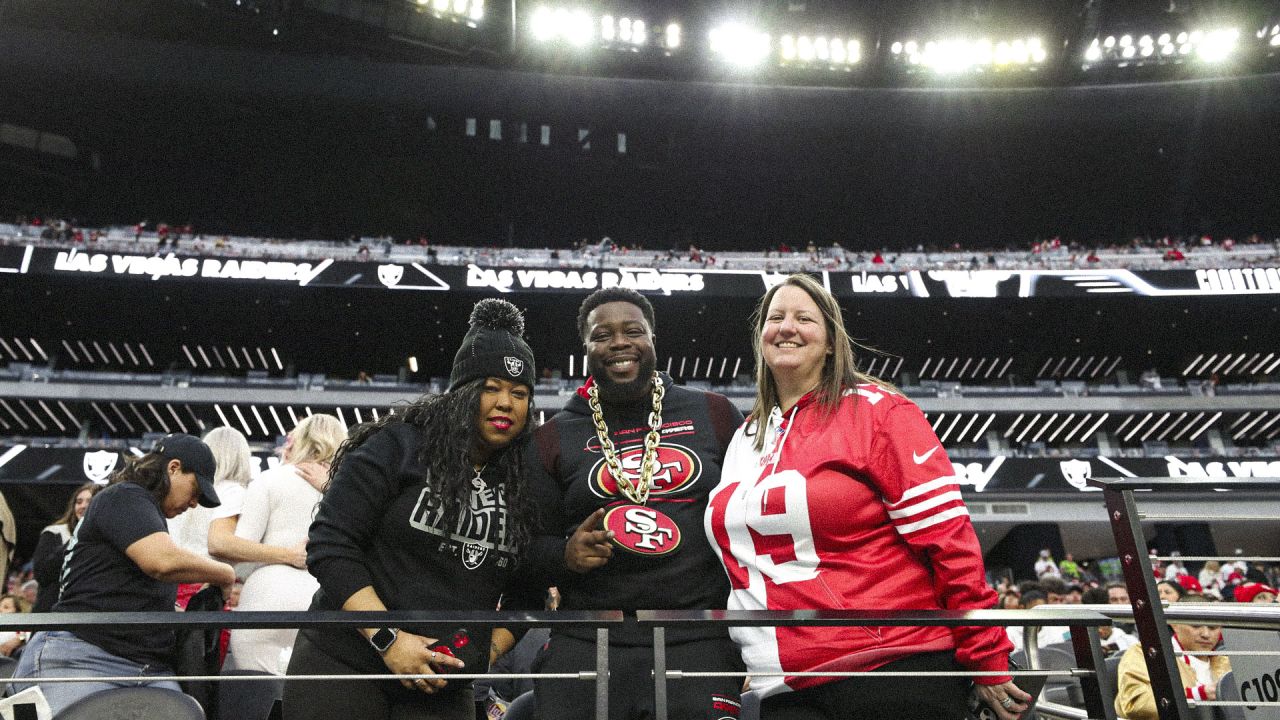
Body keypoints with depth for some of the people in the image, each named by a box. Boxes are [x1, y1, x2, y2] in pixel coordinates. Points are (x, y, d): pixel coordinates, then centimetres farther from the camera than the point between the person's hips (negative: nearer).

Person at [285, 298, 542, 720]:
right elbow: (329, 546, -12)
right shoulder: (398, 448, -8)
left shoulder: (527, 486, 5)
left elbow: (526, 596, 13)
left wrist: (491, 650, -3)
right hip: (343, 668, -3)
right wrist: (388, 639, -18)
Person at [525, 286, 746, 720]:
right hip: (586, 646, 1)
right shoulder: (553, 439, 8)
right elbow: (530, 549, 10)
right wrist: (565, 555, -11)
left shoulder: (714, 415, 7)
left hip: (699, 640, 0)